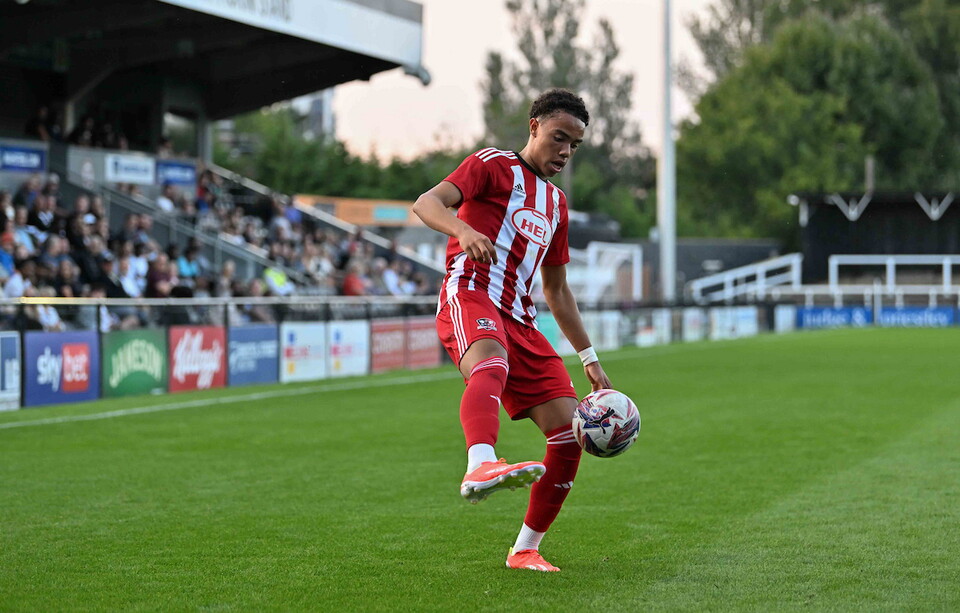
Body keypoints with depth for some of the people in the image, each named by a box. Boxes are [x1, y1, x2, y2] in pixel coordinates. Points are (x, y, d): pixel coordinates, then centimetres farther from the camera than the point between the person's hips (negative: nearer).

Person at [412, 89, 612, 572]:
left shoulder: (555, 203, 29)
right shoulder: (493, 165, 9)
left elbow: (556, 290, 35)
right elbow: (427, 203, -7)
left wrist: (590, 360, 29)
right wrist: (463, 230, -30)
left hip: (519, 319, 7)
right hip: (469, 294, -7)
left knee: (570, 434, -3)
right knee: (492, 367, -41)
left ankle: (525, 550, 9)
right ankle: (480, 466, -69)